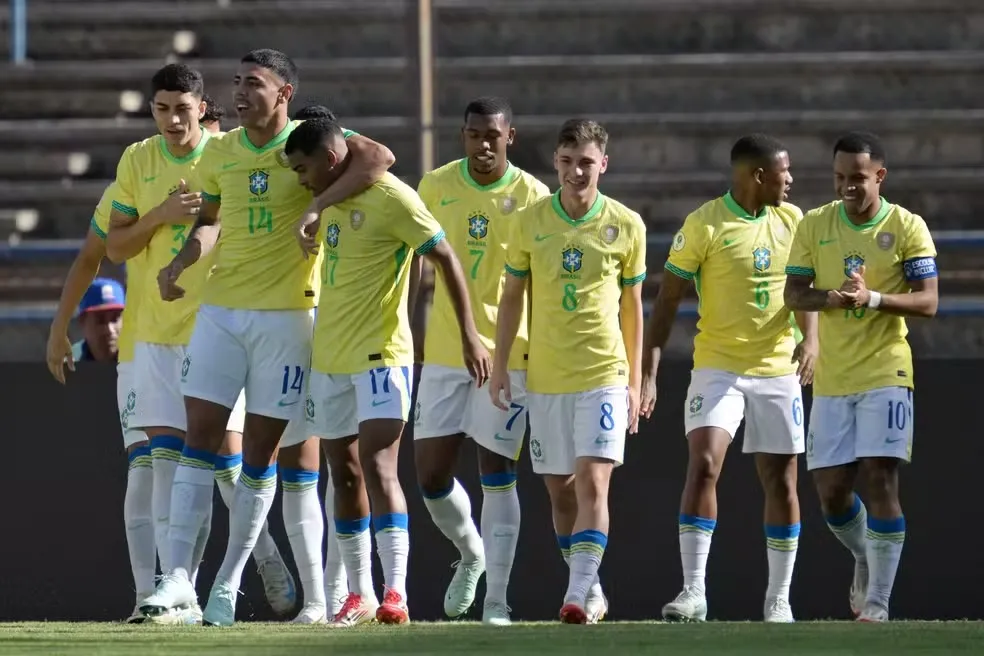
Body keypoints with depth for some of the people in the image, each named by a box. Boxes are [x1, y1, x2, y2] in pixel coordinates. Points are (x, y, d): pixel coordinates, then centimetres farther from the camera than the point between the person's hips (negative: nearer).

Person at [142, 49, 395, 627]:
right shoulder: (219, 153, 8)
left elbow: (379, 159, -20)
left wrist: (320, 206, -26)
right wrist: (180, 264, 4)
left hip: (287, 313, -4)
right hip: (221, 308, 4)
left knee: (262, 449, 1)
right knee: (200, 437, -5)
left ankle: (229, 583, 8)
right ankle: (180, 575, -5)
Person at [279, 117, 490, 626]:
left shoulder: (392, 199, -14)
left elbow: (446, 260, -13)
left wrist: (469, 335, -17)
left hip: (381, 354, -8)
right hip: (329, 355, 8)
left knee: (378, 464, -17)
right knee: (344, 473, 10)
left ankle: (396, 592, -22)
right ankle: (359, 594, 17)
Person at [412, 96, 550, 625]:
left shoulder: (532, 197, -5)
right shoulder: (436, 186, 3)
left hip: (508, 352, -3)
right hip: (443, 352, 3)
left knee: (497, 474, -5)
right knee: (431, 476, 3)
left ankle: (496, 600, -1)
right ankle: (471, 553, 32)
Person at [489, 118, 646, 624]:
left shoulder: (626, 225, -2)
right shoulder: (529, 222, 1)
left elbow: (632, 306, 6)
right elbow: (512, 296, 9)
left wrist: (636, 381, 5)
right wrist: (500, 364, 3)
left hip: (604, 374, -2)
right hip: (545, 375, 2)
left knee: (593, 482, -15)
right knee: (560, 490, 8)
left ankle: (580, 593, -19)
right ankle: (591, 591, 23)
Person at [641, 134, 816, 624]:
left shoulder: (792, 221, 5)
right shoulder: (704, 225, -9)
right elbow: (667, 301, -6)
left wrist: (809, 339, -6)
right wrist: (648, 375, -12)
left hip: (778, 370, 4)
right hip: (717, 367, -4)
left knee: (781, 481, 6)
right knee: (704, 464, -19)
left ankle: (779, 598, 17)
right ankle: (693, 592, -16)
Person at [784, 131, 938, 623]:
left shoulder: (908, 228, -4)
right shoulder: (815, 225, 5)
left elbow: (927, 301, -8)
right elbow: (793, 293, 3)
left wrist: (873, 298, -24)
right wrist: (831, 297, -18)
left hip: (886, 374, -4)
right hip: (832, 379, 4)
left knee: (881, 480, -12)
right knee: (830, 490, 3)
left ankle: (877, 604, -8)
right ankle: (866, 560, 34)